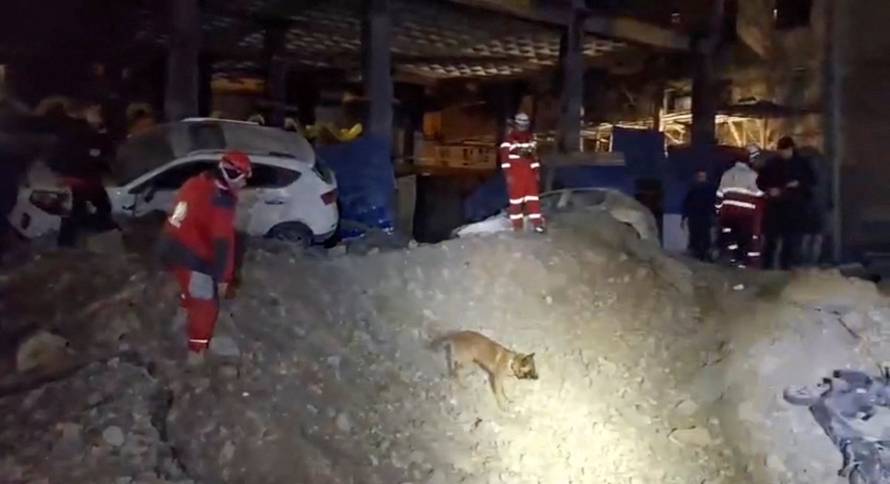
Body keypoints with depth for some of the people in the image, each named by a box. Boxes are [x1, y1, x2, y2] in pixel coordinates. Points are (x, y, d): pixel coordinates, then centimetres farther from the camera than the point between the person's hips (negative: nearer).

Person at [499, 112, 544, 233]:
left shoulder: (531, 138, 11)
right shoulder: (509, 139, -7)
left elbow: (535, 155, 16)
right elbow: (505, 157, -11)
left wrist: (537, 171, 10)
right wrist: (508, 174, -16)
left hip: (529, 172, 5)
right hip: (515, 173, -5)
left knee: (533, 196, 0)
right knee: (516, 197, 2)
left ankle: (537, 223, 1)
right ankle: (517, 225, 9)